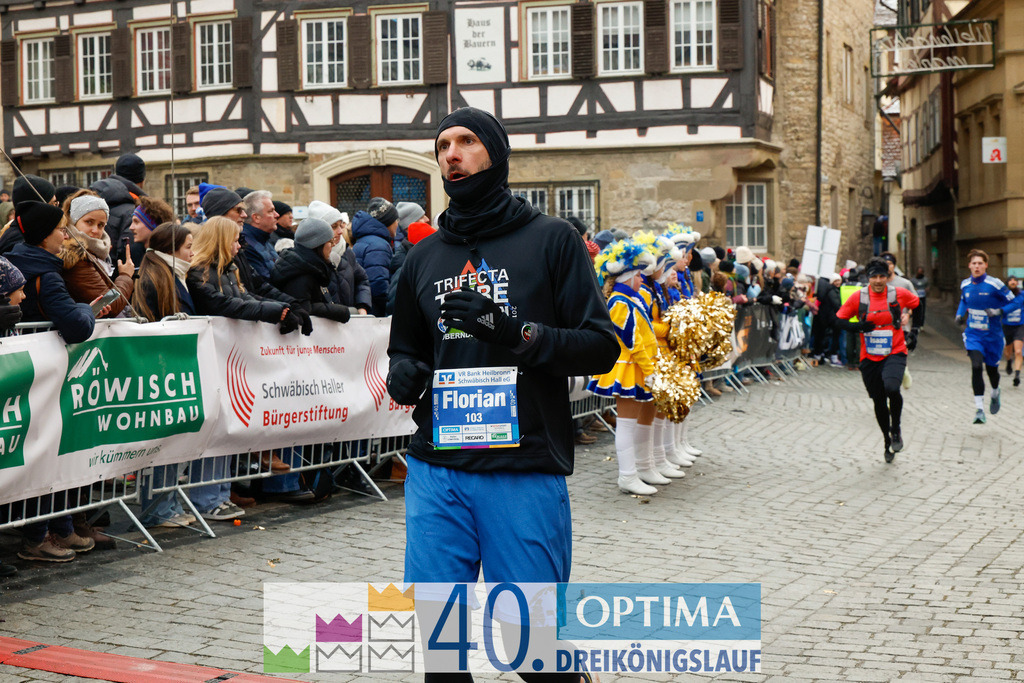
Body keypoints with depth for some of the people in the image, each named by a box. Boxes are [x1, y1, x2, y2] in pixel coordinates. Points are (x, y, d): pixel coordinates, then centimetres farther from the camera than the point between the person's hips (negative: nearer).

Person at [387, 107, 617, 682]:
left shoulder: (552, 239, 2)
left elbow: (601, 348, -3)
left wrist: (519, 333, -18)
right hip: (436, 468, 4)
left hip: (525, 471, -4)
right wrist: (404, 374, 1)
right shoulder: (425, 257, 15)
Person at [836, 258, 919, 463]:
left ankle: (896, 429, -3)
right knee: (879, 401, 8)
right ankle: (888, 442, 30)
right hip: (869, 358, 2)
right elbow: (839, 320, 3)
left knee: (891, 388, -29)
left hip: (894, 354, -2)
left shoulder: (899, 294, -4)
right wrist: (858, 327, -14)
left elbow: (919, 304, 15)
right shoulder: (858, 298, -3)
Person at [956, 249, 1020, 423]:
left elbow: (1014, 303, -9)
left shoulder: (995, 284, -14)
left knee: (992, 369, 13)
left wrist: (999, 311, -24)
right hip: (973, 334, 2)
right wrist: (959, 314, 6)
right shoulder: (965, 285, 0)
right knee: (976, 366, -18)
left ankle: (995, 394, 49)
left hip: (992, 334, -2)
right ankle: (979, 409, -16)